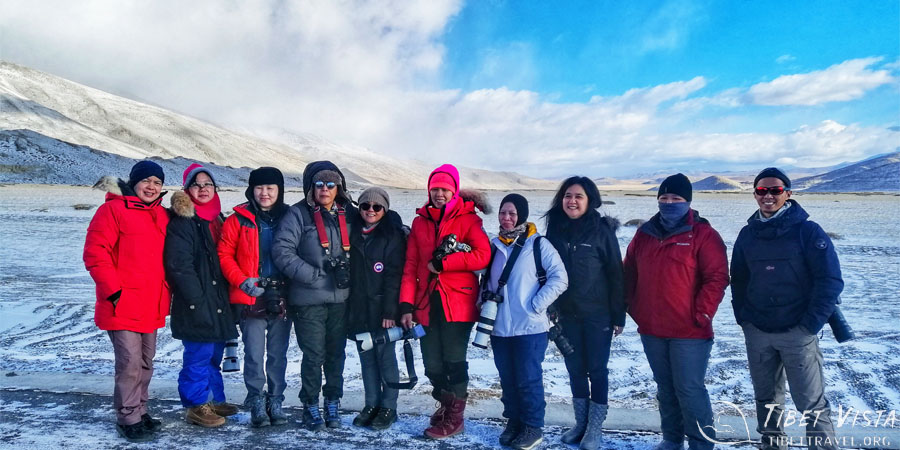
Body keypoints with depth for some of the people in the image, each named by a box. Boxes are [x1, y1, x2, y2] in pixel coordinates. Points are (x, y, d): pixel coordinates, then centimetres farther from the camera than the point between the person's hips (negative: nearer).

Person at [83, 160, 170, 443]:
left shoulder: (162, 216, 12)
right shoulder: (112, 210, -8)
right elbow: (95, 254, -13)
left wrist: (166, 292, 12)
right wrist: (114, 290, -17)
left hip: (152, 305, 7)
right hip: (123, 304, -7)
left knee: (146, 362, 15)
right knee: (130, 362, -5)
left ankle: (140, 411, 29)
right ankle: (128, 419, 10)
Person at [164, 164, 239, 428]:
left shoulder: (217, 218, 15)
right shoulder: (181, 220, -10)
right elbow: (179, 265, -17)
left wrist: (224, 297, 14)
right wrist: (197, 300, -18)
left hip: (218, 302, 8)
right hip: (195, 305, -8)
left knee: (214, 354, 16)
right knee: (198, 355, -2)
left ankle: (215, 400, 28)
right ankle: (196, 406, 13)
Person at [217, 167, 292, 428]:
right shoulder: (239, 220, 1)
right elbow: (225, 255, 0)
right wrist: (241, 281, -12)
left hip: (282, 298, 2)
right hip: (251, 299, -1)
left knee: (278, 354, 9)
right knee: (254, 355, 0)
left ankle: (275, 402, 21)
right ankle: (257, 404, 14)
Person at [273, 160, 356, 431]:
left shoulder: (349, 214, 7)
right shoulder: (299, 214, -6)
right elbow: (282, 251, -13)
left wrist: (347, 269, -3)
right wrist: (316, 275, -16)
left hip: (341, 298, 3)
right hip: (308, 300, -3)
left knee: (336, 353, 12)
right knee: (314, 355, 3)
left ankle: (333, 404, 29)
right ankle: (311, 407, 22)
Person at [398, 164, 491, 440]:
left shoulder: (468, 219, 0)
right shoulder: (420, 222, 11)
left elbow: (483, 256, -16)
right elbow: (411, 266, 9)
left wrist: (442, 263, -14)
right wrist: (406, 305, 2)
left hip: (458, 302, -4)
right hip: (427, 303, 4)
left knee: (454, 361, 1)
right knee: (432, 365, 9)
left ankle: (454, 418, 18)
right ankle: (445, 405, 32)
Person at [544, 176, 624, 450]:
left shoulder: (602, 230, -9)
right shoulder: (555, 229, 2)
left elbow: (615, 274, -8)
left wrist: (618, 316, -9)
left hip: (598, 314, -4)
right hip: (567, 314, 4)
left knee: (596, 370, 6)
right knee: (575, 370, 13)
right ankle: (581, 424, 27)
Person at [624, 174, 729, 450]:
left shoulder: (702, 234, -7)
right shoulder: (644, 234, 8)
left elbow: (717, 277, -12)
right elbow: (630, 275, 15)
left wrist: (701, 315, -15)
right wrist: (634, 310, 8)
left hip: (689, 331, -5)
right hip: (651, 330, 5)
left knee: (690, 390, 0)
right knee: (665, 388, 16)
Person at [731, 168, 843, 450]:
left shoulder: (807, 231, -6)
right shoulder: (748, 234, 7)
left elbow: (830, 281, -8)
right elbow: (738, 279, 15)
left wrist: (810, 325, -11)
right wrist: (742, 316, 7)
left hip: (797, 333, -4)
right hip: (756, 333, 4)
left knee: (811, 402, 0)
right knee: (766, 398, 14)